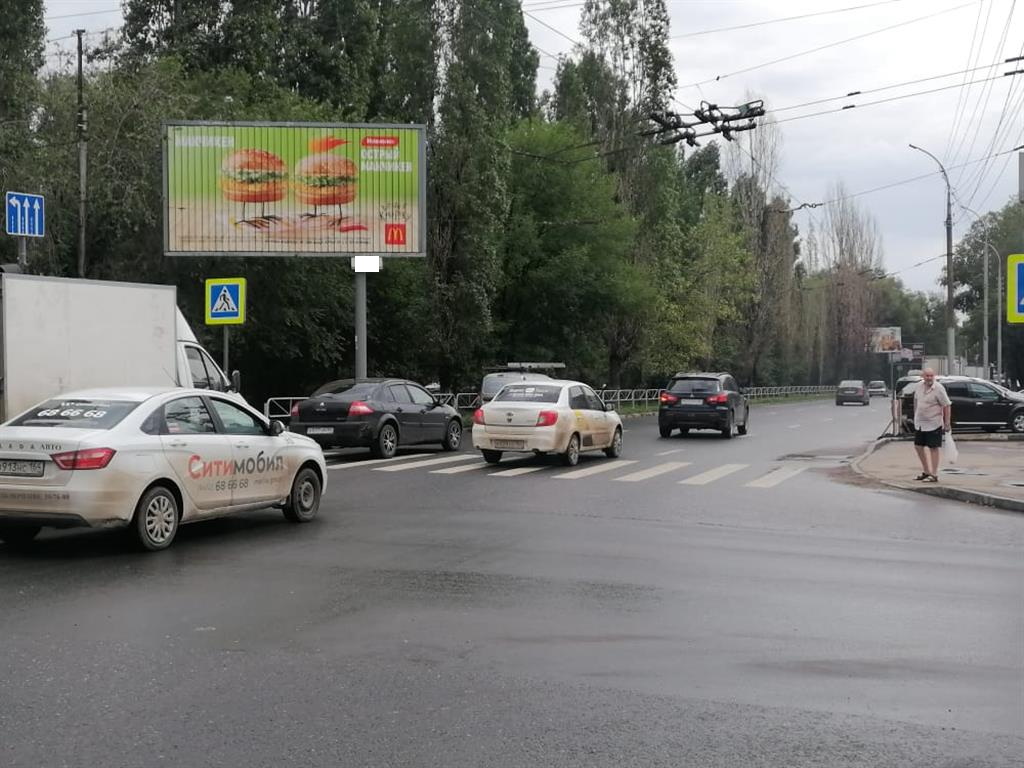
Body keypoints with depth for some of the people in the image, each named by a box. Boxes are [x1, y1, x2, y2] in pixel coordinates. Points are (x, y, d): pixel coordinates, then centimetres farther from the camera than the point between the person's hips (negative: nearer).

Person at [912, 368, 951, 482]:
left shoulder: (939, 389, -17)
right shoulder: (918, 386, 1)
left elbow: (947, 406, -14)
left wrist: (947, 424, -15)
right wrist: (915, 416, 18)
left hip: (933, 424, -7)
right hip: (919, 423, 7)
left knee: (933, 448, -2)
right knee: (918, 447, 12)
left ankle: (934, 475, 5)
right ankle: (926, 472, 26)